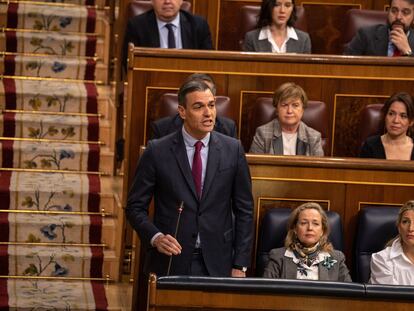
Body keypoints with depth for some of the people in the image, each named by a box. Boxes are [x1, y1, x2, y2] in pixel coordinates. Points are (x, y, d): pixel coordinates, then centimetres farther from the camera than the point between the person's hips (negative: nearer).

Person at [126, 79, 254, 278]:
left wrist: (240, 266, 0)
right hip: (170, 264, -1)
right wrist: (155, 237, -16)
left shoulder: (232, 149, 1)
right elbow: (135, 207, 1)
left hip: (217, 266, 1)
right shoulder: (157, 151, -4)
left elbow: (244, 210, 4)